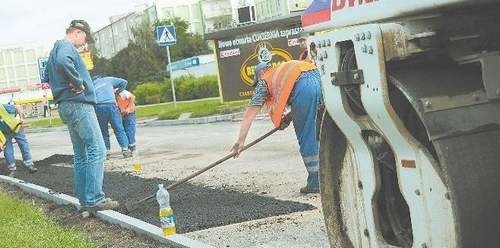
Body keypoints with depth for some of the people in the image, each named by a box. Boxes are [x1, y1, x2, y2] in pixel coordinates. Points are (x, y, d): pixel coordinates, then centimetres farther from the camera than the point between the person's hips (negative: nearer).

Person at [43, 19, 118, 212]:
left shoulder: (56, 49, 22)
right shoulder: (66, 47, -9)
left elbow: (48, 75, 31)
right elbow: (63, 62, -32)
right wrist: (78, 83, -21)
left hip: (66, 106, 11)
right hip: (78, 104, -11)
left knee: (81, 154, 12)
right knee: (97, 150, -12)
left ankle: (84, 199, 15)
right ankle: (94, 199, -15)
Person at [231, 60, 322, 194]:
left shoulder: (264, 81, 24)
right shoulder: (282, 70, 40)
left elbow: (250, 113, 19)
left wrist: (241, 139, 18)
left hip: (303, 86, -6)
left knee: (306, 138, 5)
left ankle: (315, 182, 7)